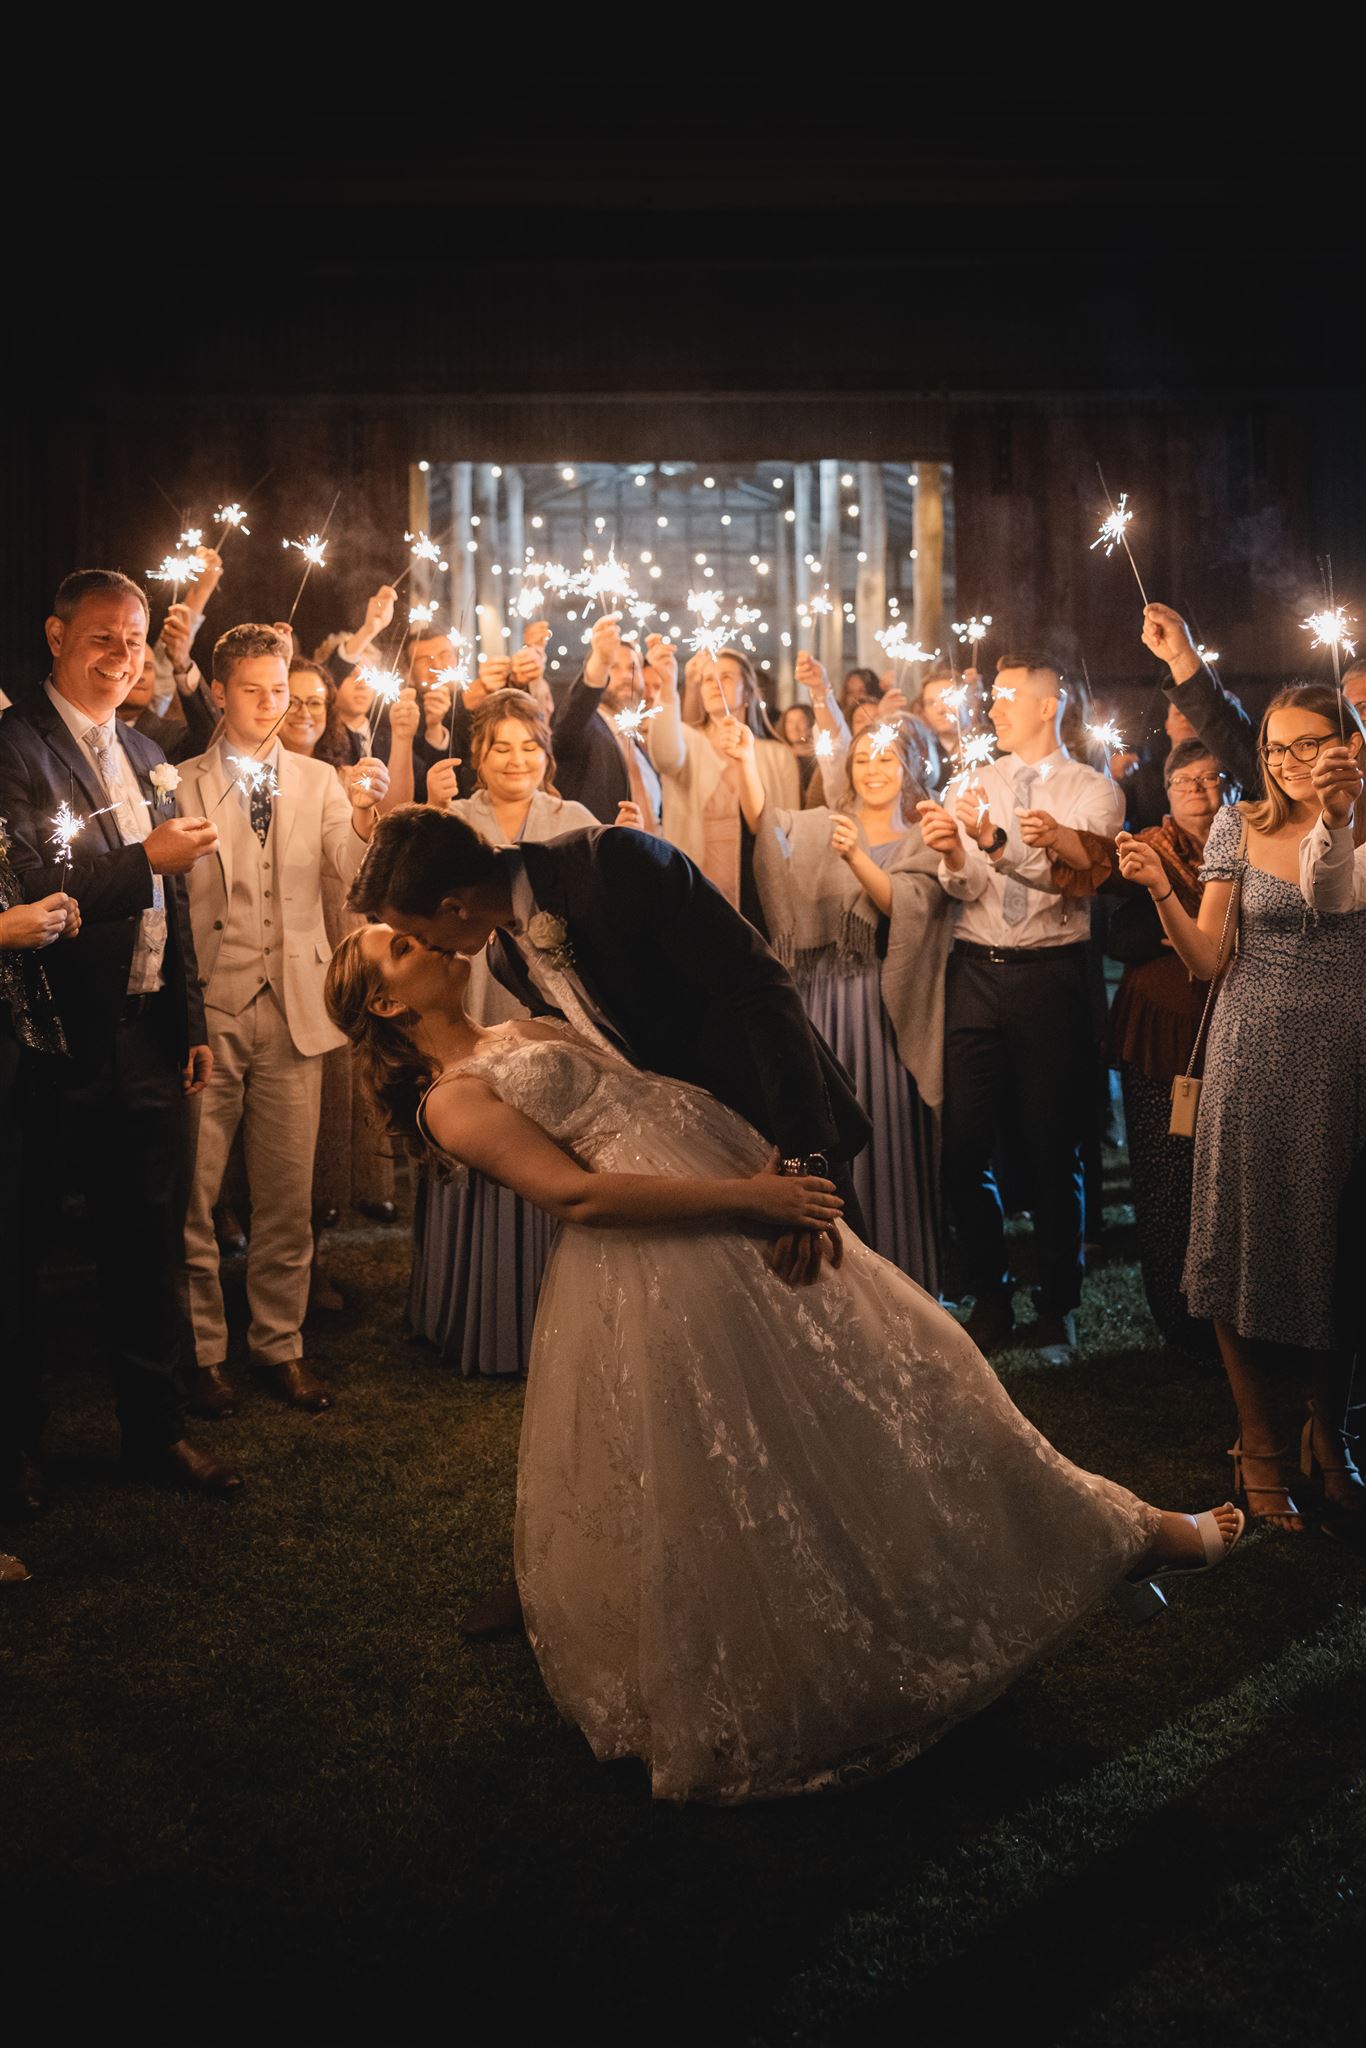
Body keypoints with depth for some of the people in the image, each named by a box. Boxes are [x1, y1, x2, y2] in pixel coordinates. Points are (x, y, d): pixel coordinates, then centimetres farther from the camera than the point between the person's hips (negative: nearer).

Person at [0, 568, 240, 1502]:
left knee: (148, 1244, 15)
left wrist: (193, 1023, 16)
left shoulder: (144, 753, 15)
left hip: (149, 1038, 7)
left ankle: (155, 1430, 29)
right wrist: (146, 859, -20)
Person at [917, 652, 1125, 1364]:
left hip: (1051, 977, -3)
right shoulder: (973, 785, 11)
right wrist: (951, 857, -24)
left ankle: (1057, 1308, 20)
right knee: (963, 1145, 3)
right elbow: (967, 888, -1)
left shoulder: (1093, 791, 2)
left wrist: (995, 841, -30)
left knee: (1054, 1149, 4)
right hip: (975, 973, 3)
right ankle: (990, 1299, 20)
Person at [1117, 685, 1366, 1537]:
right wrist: (1161, 891, -14)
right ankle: (1261, 1444, 21)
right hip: (1258, 1059, 0)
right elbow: (1209, 960, 1)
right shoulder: (1243, 827, 2)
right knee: (1254, 1240, 5)